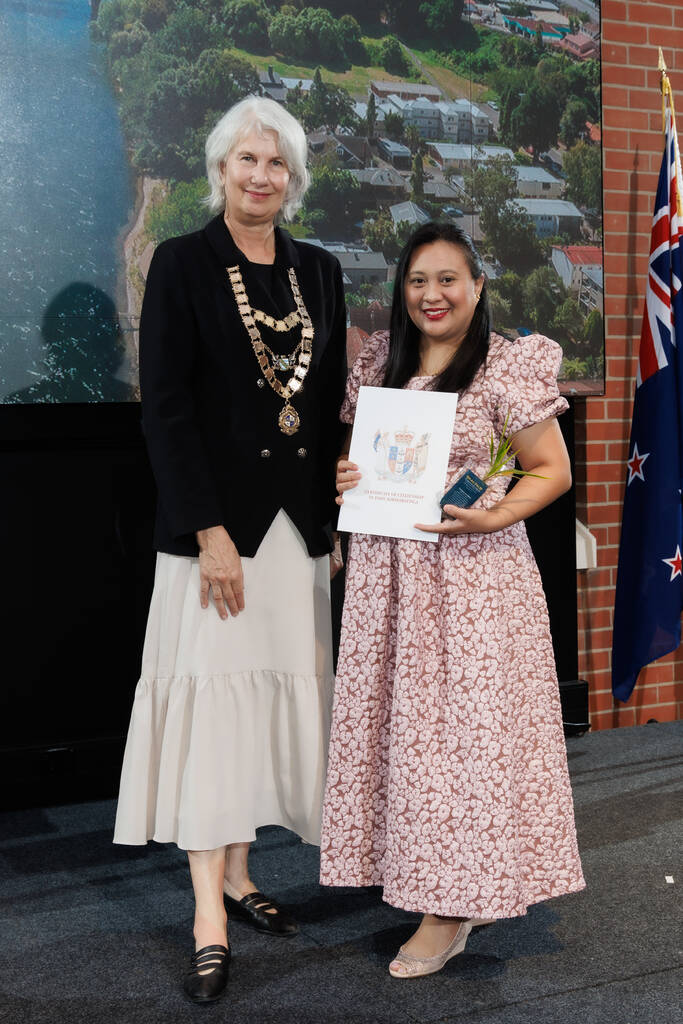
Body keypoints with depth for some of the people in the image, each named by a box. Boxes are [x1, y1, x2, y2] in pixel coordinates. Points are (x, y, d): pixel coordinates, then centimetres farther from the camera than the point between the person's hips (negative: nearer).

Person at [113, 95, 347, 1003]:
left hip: (300, 522, 5)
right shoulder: (183, 264, -3)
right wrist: (210, 533, -15)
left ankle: (238, 875, 21)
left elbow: (331, 406, 14)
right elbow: (166, 407, -9)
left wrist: (333, 521, 8)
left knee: (277, 694, 8)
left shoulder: (319, 272, 11)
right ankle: (209, 914, 2)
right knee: (212, 693, -4)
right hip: (219, 524, -5)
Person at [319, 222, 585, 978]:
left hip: (471, 573, -5)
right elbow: (355, 452, 20)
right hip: (384, 572, 5)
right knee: (396, 724, 9)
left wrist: (491, 517, -20)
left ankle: (451, 912, 9)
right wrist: (341, 479, -2)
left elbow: (552, 470, -5)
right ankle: (414, 876, 25)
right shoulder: (379, 363, 10)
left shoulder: (506, 368, -7)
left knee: (462, 727, -1)